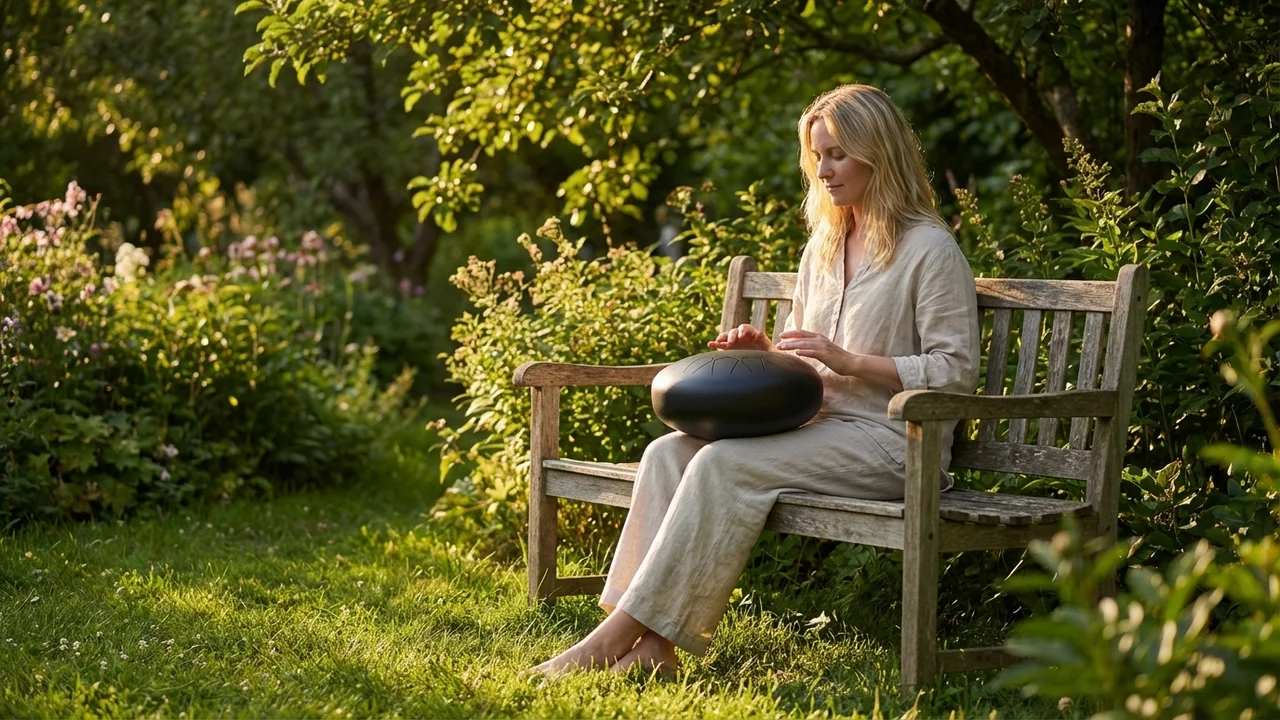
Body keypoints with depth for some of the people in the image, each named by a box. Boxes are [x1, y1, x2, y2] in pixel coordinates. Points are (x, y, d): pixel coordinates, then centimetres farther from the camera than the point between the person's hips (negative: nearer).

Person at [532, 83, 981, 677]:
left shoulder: (931, 250, -5)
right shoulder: (822, 246, 19)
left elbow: (955, 372, -10)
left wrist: (849, 361, -17)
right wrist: (761, 351, 4)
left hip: (887, 440, -8)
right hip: (817, 425, 8)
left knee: (724, 464, -29)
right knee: (668, 452, -17)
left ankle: (619, 632, -26)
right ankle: (653, 645, -26)